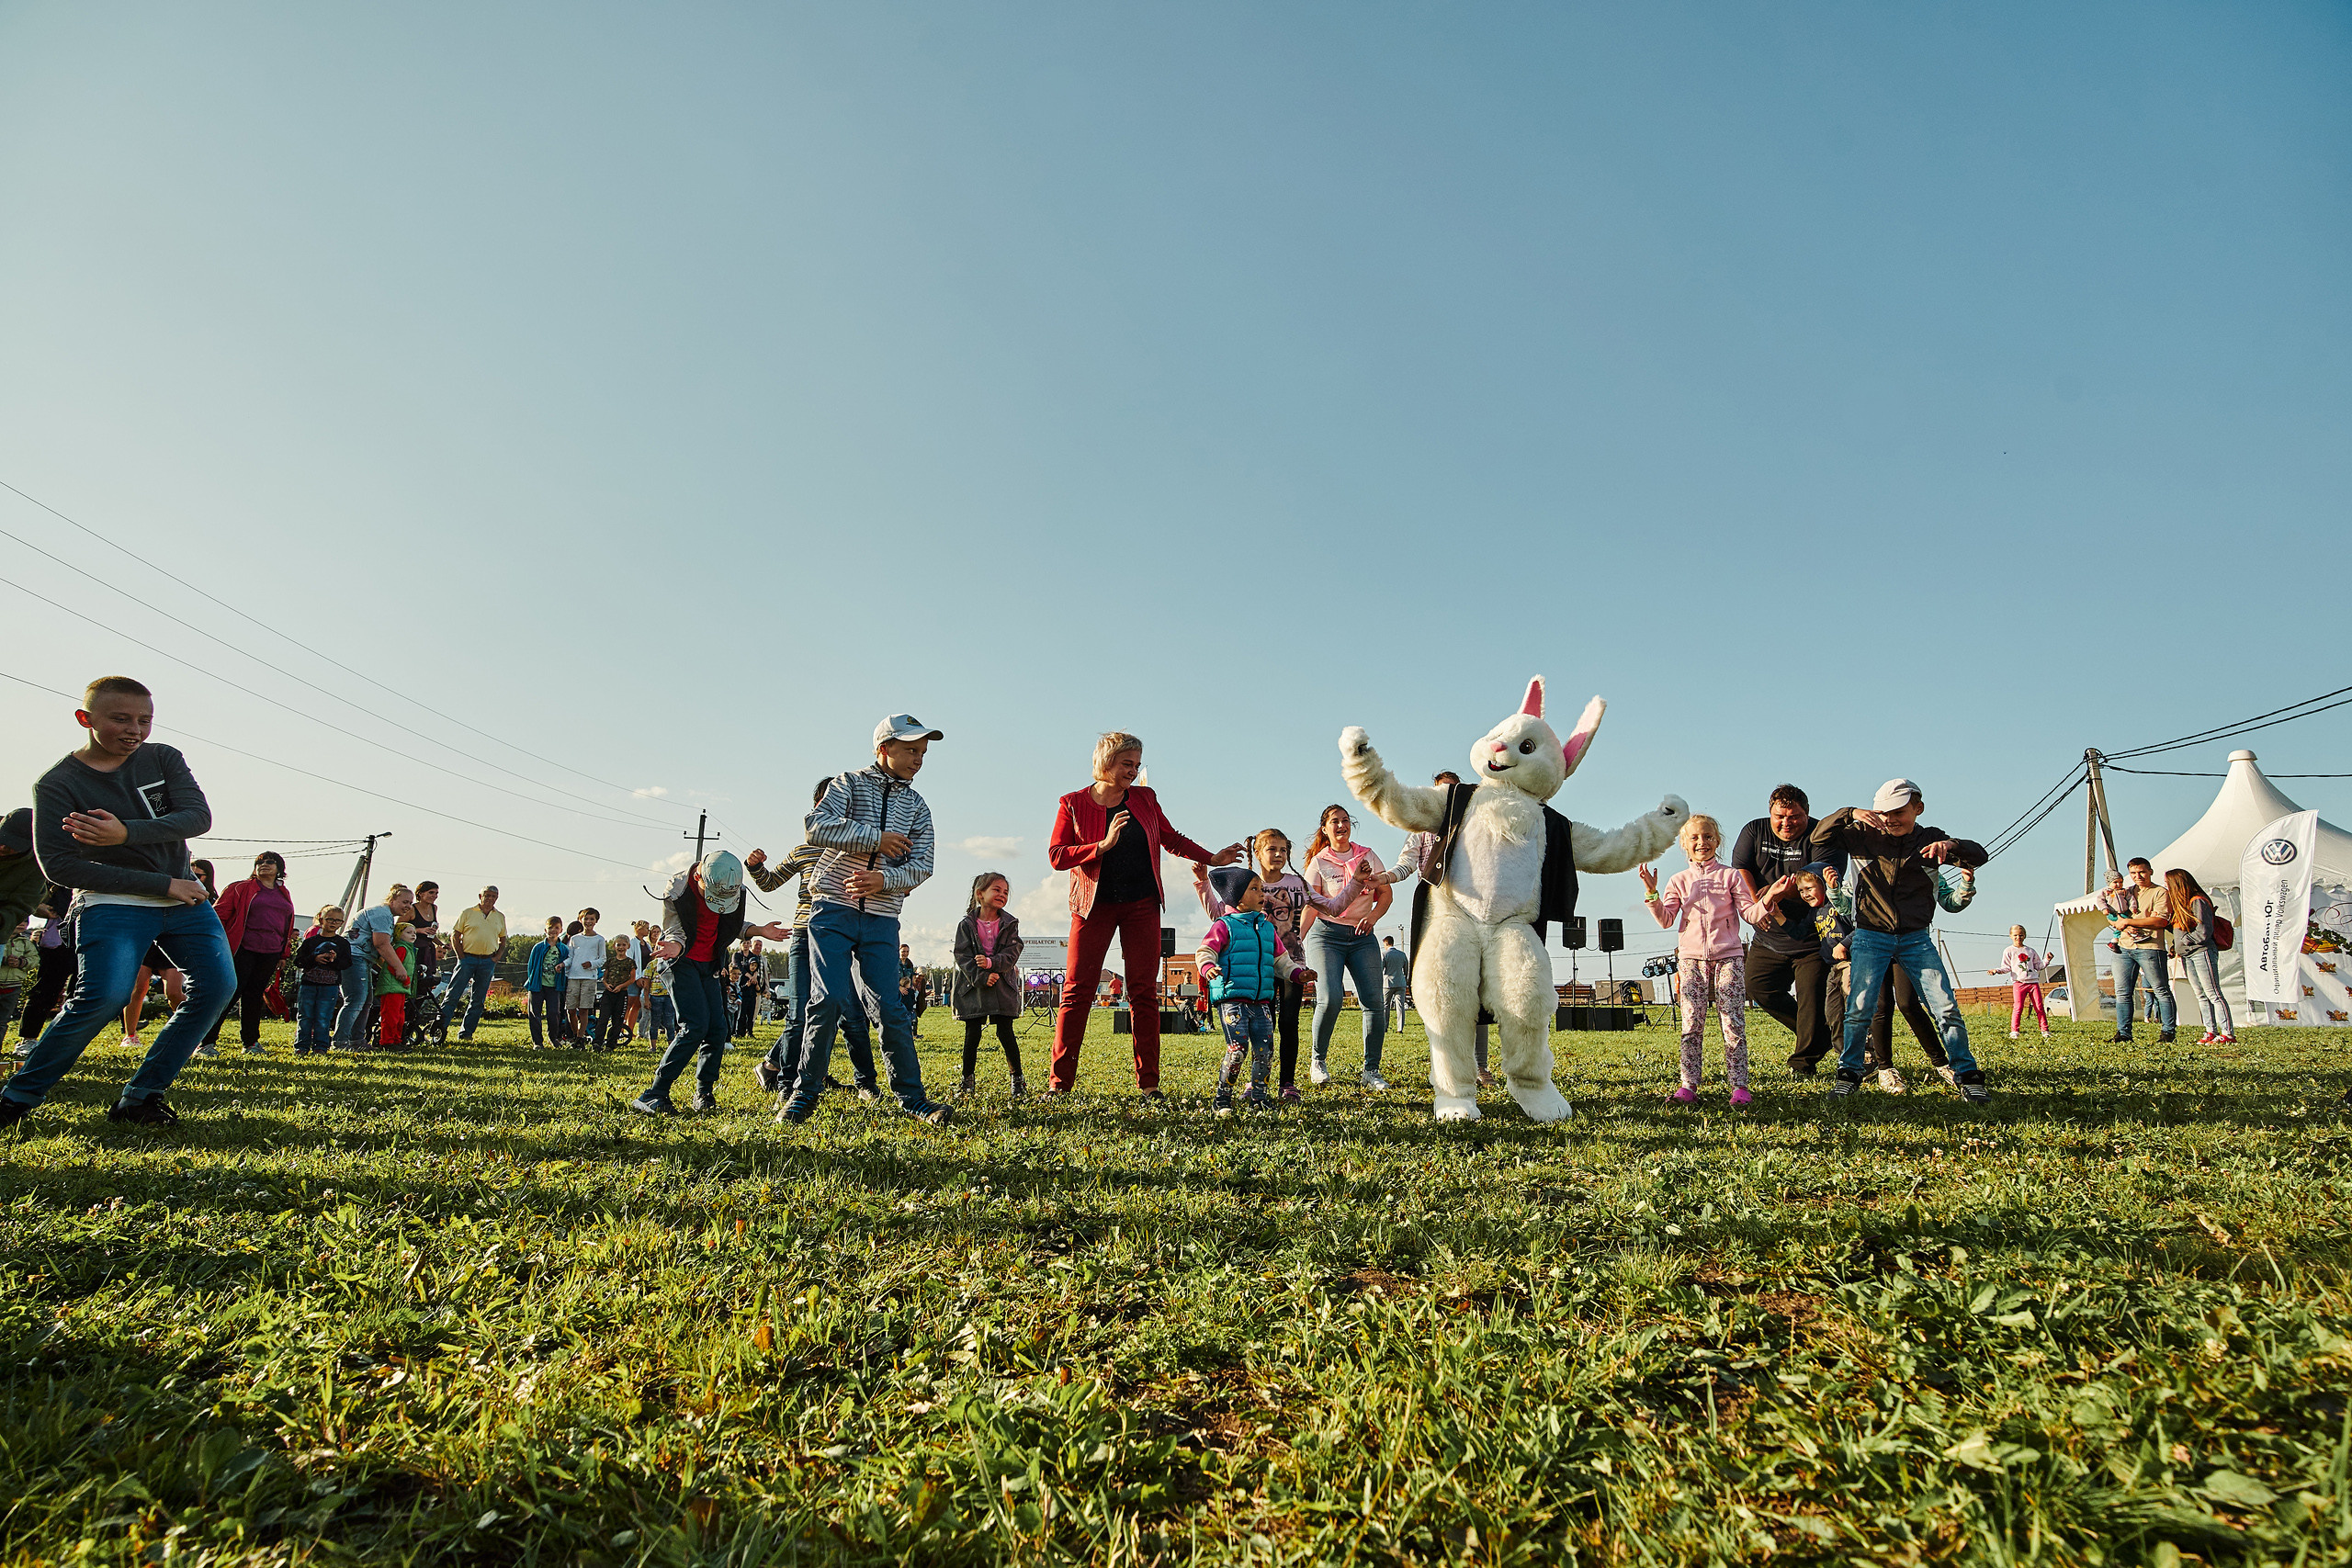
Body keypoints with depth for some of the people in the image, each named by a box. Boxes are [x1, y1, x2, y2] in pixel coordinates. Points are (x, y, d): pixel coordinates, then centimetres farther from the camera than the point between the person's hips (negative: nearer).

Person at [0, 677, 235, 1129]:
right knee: (104, 996, -23)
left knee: (217, 986, -11)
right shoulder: (56, 784, -6)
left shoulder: (163, 759, 4)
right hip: (112, 902, -4)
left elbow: (199, 817, -10)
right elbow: (59, 866, -12)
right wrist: (163, 884, -16)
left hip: (183, 896, 4)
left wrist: (127, 833, -28)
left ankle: (139, 1098, -2)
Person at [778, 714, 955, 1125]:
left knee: (891, 1009, 0)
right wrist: (876, 837, -13)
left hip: (882, 921, 3)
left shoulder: (917, 807, 13)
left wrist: (884, 879, -16)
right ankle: (804, 1095, 6)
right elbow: (817, 827, -15)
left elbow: (922, 864, 2)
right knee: (830, 1000, -11)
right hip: (834, 910, -3)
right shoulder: (849, 784, 3)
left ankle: (912, 1097, 9)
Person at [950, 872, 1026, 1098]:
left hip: (1003, 986, 0)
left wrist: (991, 963, -23)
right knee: (972, 1034, 2)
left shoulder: (1010, 924, 3)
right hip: (973, 987, 0)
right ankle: (967, 1080, 14)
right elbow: (962, 957, -6)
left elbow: (1012, 954, -6)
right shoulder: (966, 925, 0)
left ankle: (1018, 1079, 10)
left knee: (1005, 1033, -2)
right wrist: (981, 977, -18)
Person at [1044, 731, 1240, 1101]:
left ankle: (1148, 1084, 4)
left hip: (1141, 905, 2)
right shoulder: (1073, 804, 0)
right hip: (1095, 905, -2)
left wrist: (1212, 858, 13)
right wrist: (1104, 845, -17)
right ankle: (1059, 1081, 1)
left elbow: (1171, 838, 19)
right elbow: (1056, 856, -8)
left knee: (1144, 991, -1)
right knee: (1077, 990, -6)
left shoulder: (1144, 798, 9)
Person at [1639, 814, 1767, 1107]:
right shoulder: (1679, 880, 10)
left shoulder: (1731, 876, 7)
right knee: (1692, 1024, -2)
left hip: (1728, 956, -1)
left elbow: (1750, 913, 3)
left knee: (1733, 1023, -4)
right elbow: (1666, 919, 3)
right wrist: (1652, 894, -11)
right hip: (1691, 958, 1)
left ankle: (1739, 1086, 2)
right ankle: (1688, 1085, -1)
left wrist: (1767, 904, -17)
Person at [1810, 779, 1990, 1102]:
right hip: (1871, 936, -1)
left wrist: (1950, 846, -28)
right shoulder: (1864, 836, 1)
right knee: (1860, 1007, -8)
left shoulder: (1929, 839, 3)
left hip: (1916, 938, 1)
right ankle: (1849, 1074, 4)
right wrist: (1850, 814, -20)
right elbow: (1819, 836, -5)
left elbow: (1979, 855, -7)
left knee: (1947, 1008, -4)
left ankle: (1968, 1076, 9)